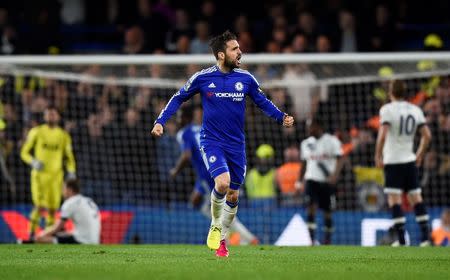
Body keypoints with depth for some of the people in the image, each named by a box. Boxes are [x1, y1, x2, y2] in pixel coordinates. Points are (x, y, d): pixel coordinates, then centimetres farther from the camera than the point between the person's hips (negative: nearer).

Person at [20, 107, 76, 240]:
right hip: (39, 174, -3)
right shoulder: (36, 132, 2)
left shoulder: (64, 136, 9)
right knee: (40, 206, -16)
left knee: (52, 208, 4)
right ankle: (31, 231, -2)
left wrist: (71, 172, 1)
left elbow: (69, 157, 17)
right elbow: (24, 152, 5)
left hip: (56, 175, 3)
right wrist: (33, 162, -14)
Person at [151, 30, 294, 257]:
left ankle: (222, 238, 28)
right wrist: (160, 121, -5)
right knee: (222, 183, -25)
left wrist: (281, 117, -7)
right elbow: (179, 98, 5)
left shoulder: (245, 78, -1)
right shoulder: (202, 78, -7)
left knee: (233, 195, 7)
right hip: (211, 142, -3)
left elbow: (263, 102, 11)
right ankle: (215, 227, 0)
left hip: (236, 145, 3)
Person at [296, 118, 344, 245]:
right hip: (311, 179, 3)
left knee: (327, 211, 4)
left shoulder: (332, 141, -4)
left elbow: (340, 159, -9)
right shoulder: (306, 143, 11)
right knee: (311, 207, -15)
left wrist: (335, 175, -23)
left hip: (327, 181, -3)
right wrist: (300, 181, 17)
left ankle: (327, 239, 18)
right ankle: (312, 239, -19)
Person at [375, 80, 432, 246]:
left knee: (394, 198, -3)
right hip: (410, 160, 5)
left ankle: (401, 239, -9)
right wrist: (420, 155, 16)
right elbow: (427, 135, 5)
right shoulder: (415, 110, 7)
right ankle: (425, 236, 5)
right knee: (415, 197, 10)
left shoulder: (387, 109, -9)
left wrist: (378, 156, -10)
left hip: (392, 160, -5)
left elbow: (382, 135, -19)